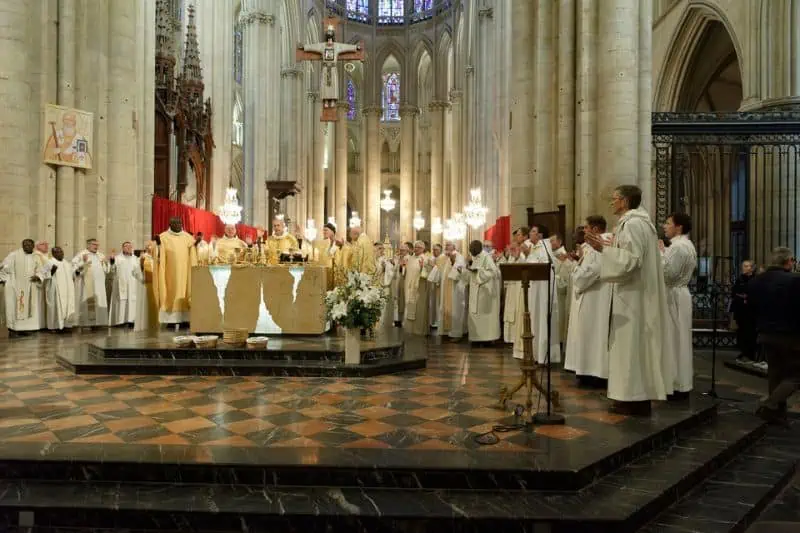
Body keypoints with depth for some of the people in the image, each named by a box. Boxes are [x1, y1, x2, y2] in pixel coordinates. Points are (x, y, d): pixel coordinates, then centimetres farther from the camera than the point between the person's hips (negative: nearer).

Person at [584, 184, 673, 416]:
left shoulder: (632, 224, -16)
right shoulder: (639, 222, 16)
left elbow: (630, 260, -23)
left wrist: (604, 249, -20)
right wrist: (613, 248, 21)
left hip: (632, 295, -10)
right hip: (638, 293, 10)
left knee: (631, 343, -4)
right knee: (637, 343, 12)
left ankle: (635, 400, 3)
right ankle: (639, 397, 18)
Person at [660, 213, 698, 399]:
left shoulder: (678, 247, -16)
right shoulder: (686, 245, 17)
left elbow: (668, 274, -22)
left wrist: (661, 252, -13)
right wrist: (664, 252, 12)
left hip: (673, 297, -10)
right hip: (679, 293, 10)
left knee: (674, 340, -5)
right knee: (679, 340, 13)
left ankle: (678, 387, 1)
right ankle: (681, 384, 19)